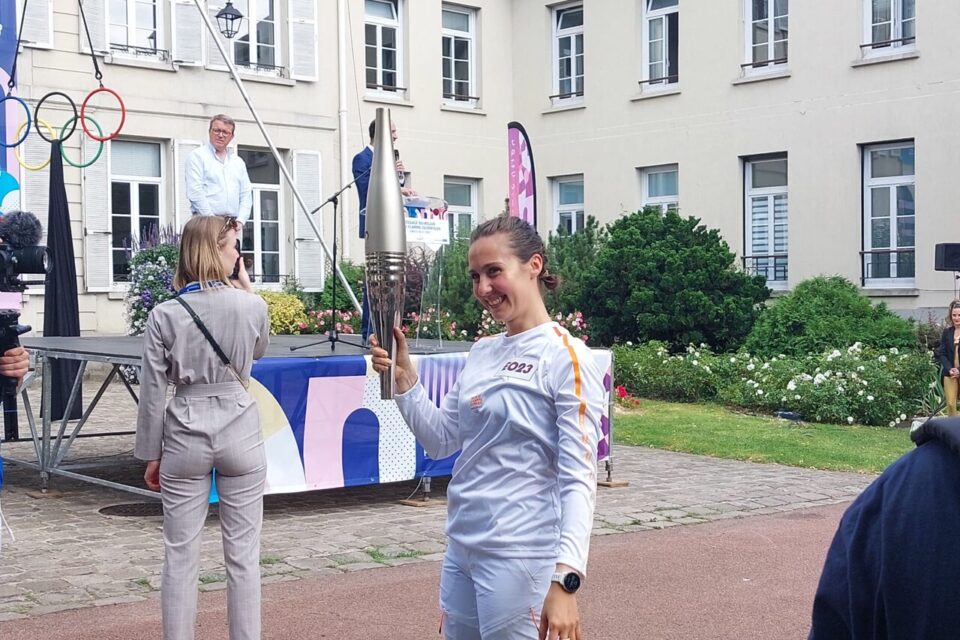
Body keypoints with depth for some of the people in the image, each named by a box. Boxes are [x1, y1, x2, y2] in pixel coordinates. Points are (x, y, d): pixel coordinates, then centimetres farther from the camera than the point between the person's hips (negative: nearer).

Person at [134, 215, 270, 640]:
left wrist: (151, 453, 7)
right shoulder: (252, 306, -7)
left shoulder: (164, 314, -6)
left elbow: (152, 392, -3)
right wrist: (246, 287, 18)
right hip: (239, 434, 0)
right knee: (243, 553, 7)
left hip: (185, 438, 1)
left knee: (180, 555, 9)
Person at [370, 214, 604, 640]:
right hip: (461, 550, 7)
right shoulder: (482, 353, 9)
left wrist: (565, 580, -26)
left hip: (520, 557, -7)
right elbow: (440, 441, 12)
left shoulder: (565, 357, -12)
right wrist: (404, 378, -1)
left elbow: (578, 479, -17)